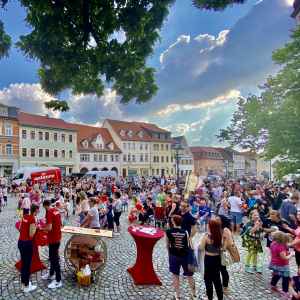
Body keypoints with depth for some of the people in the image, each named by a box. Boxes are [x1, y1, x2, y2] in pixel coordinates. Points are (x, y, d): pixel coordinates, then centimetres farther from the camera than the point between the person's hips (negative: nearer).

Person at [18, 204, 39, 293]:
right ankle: (26, 287, 20)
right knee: (27, 264, 6)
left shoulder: (25, 216, 3)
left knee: (23, 263, 20)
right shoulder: (32, 219, -20)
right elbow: (31, 235, -19)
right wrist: (35, 227, -4)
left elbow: (20, 229, 15)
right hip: (27, 243, -8)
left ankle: (23, 284, 34)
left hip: (20, 241, 8)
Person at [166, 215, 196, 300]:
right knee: (189, 275, 18)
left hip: (174, 255, -1)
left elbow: (167, 245, 1)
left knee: (175, 275, 17)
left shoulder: (169, 231, -10)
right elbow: (188, 245, -4)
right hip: (185, 255, 1)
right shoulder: (185, 232, -10)